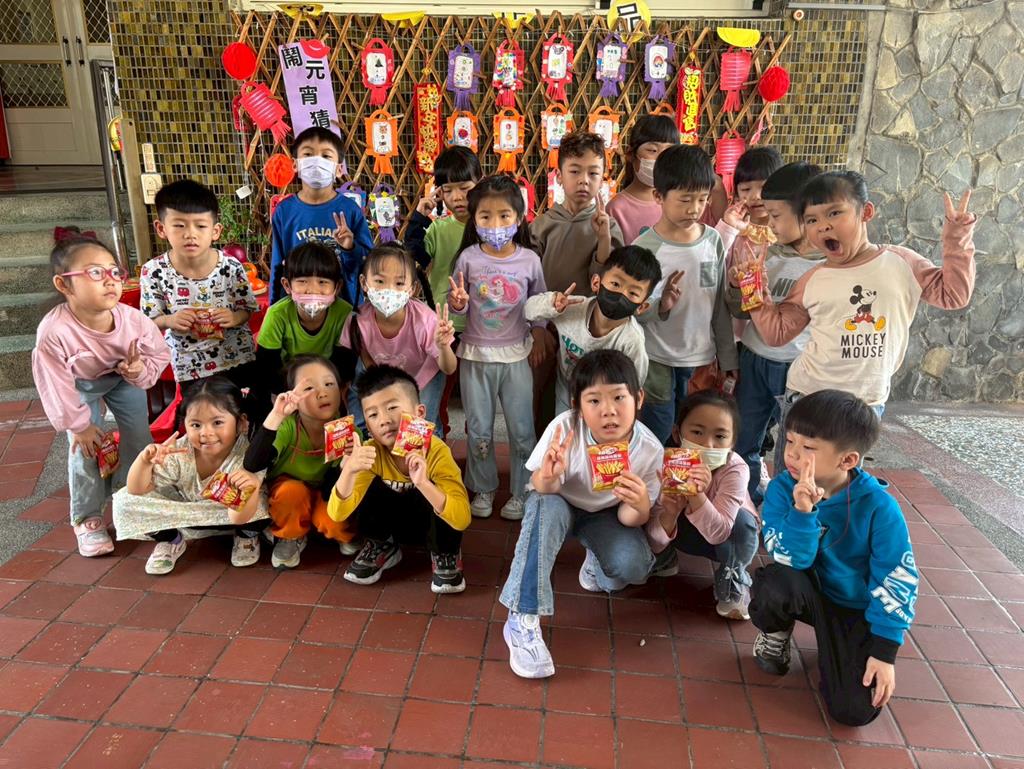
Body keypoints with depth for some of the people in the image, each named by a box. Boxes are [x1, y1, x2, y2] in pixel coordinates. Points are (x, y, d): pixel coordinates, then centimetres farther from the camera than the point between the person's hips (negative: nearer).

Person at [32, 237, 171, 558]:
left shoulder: (133, 320, -33)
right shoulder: (53, 332, -39)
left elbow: (159, 354, -11)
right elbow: (56, 385, -23)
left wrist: (140, 370, -33)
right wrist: (79, 425, -13)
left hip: (124, 377, 2)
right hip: (80, 384, -2)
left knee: (138, 440, 2)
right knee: (85, 448, -7)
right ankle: (87, 519, 12)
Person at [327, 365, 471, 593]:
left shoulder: (436, 451, -32)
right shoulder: (371, 452, -24)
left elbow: (462, 520, -40)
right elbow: (337, 514, -29)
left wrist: (423, 483, -55)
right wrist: (349, 471, -48)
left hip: (434, 525, -2)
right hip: (393, 521, 2)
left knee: (434, 491, -33)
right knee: (369, 488, -26)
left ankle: (445, 553, -5)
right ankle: (382, 546, 3)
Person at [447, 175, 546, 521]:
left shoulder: (529, 259, -7)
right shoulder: (468, 258, -8)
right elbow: (458, 306, -1)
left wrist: (538, 339, 5)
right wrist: (458, 303, -23)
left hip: (516, 355, 0)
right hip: (476, 355, 0)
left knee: (521, 430, 7)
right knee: (478, 431, 11)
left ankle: (520, 492, 27)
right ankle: (483, 488, 32)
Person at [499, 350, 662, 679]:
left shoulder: (650, 450, -26)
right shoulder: (565, 428, -32)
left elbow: (629, 518, -16)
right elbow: (541, 489, -23)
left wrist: (640, 506, -41)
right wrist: (548, 476, -48)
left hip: (604, 514, 1)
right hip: (560, 504, -1)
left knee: (634, 566, -27)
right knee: (545, 507, -37)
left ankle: (596, 568, 12)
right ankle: (523, 620, -28)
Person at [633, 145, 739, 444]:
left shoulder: (714, 241, -2)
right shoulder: (644, 248, -14)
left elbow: (721, 305, 5)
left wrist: (728, 359, 7)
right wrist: (660, 306, -32)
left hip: (700, 357, 4)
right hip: (657, 359, -3)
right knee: (656, 437, 6)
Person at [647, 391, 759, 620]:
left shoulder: (735, 469, -32)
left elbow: (718, 533, -39)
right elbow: (655, 543, -25)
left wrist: (697, 495, -54)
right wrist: (669, 514, -47)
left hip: (727, 538, -1)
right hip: (681, 531, 2)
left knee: (742, 521, -35)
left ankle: (732, 581, -5)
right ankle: (664, 561, 7)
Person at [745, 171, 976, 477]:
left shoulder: (901, 262, -1)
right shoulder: (812, 281, 0)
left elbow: (953, 294, 5)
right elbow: (776, 332, 3)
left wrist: (957, 240, -1)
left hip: (866, 403, 0)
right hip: (805, 397, 1)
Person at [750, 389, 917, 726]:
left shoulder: (877, 505, -21)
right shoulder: (782, 487, -17)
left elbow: (898, 580, -14)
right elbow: (791, 561, -24)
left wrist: (885, 651, -14)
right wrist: (802, 511, -41)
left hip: (856, 607, -1)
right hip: (808, 591, 1)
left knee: (855, 710, -16)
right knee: (774, 584, -35)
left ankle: (831, 645, 17)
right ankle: (776, 634, 2)